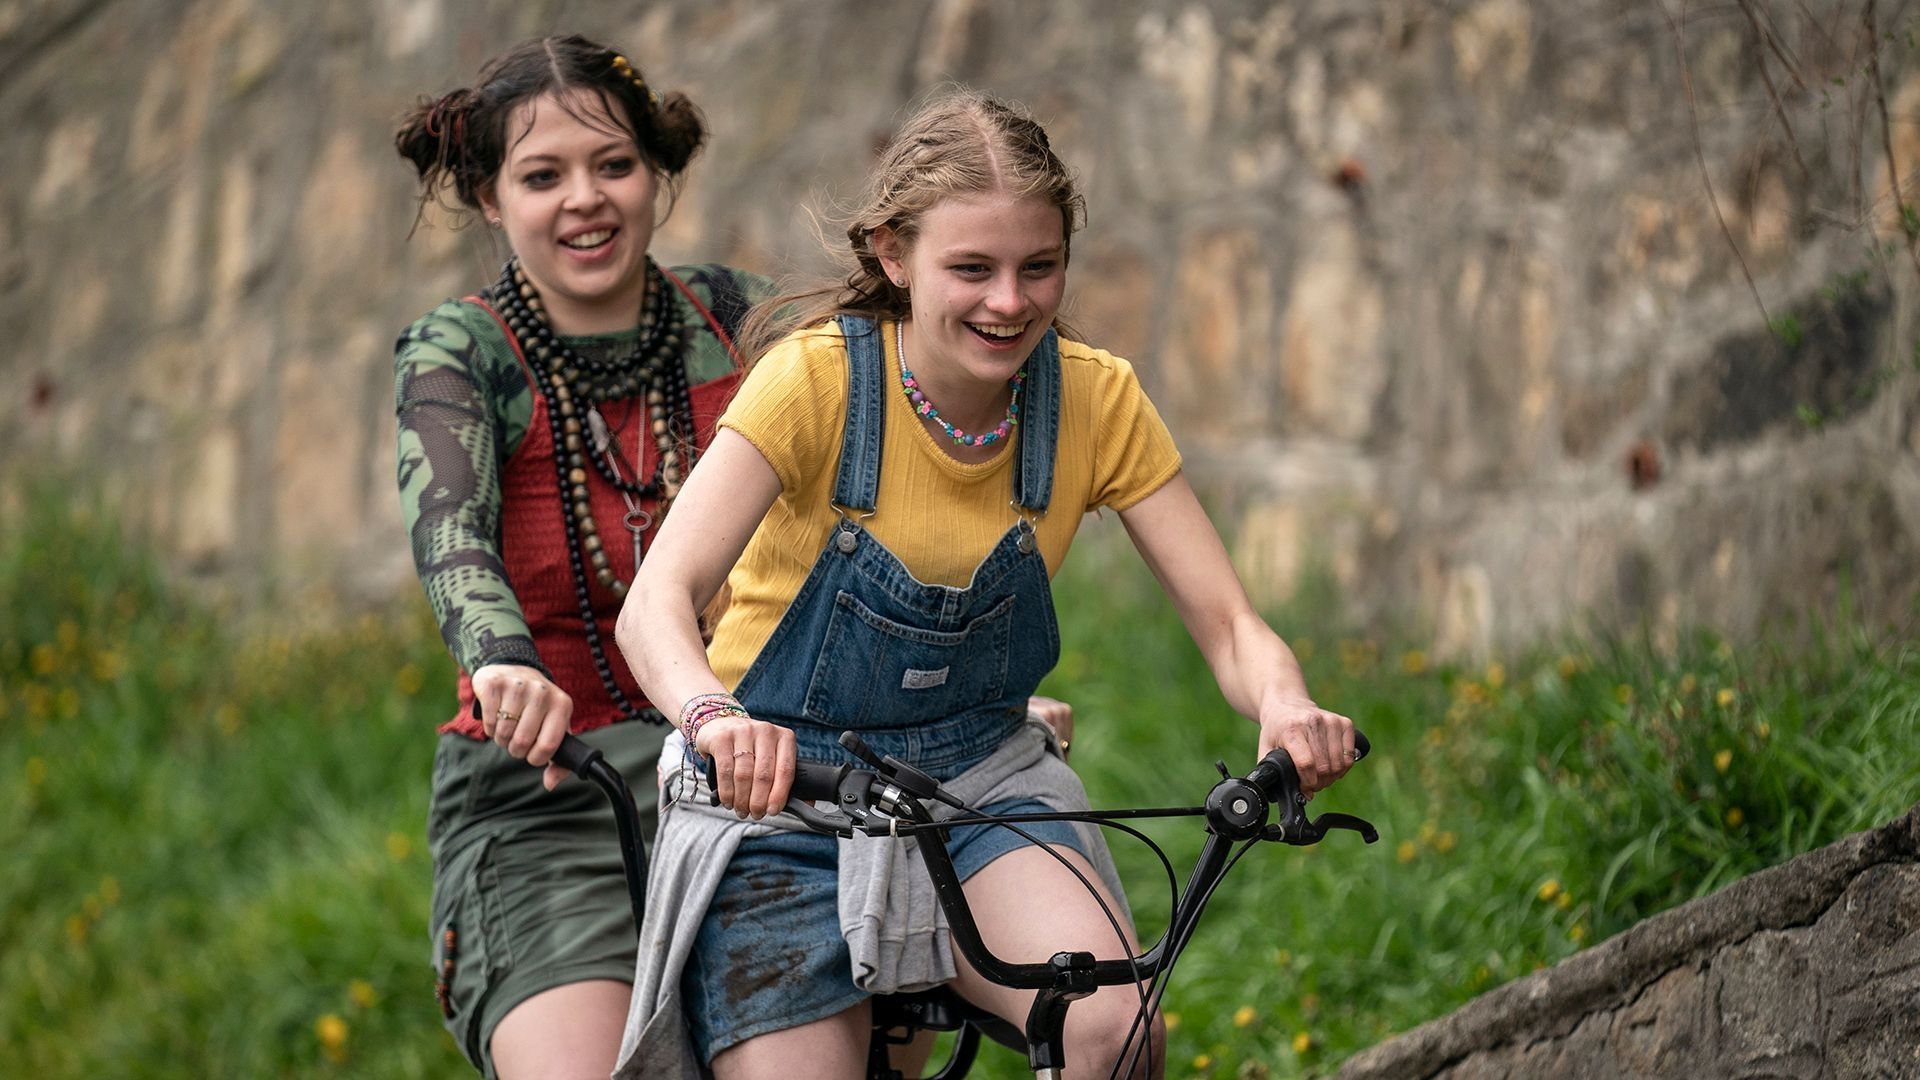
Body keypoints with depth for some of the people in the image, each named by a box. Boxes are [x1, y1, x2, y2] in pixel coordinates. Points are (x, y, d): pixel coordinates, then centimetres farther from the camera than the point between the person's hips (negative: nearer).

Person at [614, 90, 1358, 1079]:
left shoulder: (1096, 399, -8)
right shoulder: (819, 377, -18)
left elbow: (1228, 625, -9)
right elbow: (654, 605, -28)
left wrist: (1286, 708, -33)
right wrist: (718, 719, -51)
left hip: (976, 785, 2)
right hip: (784, 802, -2)